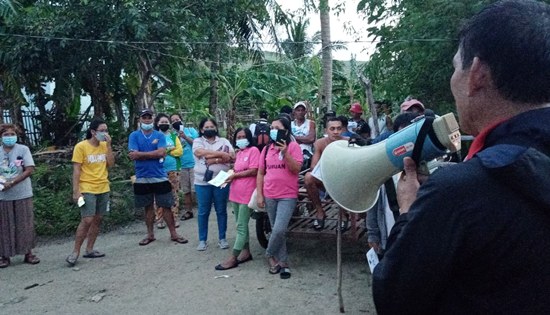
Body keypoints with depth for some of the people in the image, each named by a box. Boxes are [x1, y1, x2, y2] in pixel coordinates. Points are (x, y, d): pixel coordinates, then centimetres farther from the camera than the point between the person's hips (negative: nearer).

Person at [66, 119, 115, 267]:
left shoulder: (105, 146, 7)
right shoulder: (81, 146, -8)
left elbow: (111, 164, -2)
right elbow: (76, 170, -9)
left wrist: (108, 145, -8)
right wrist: (76, 191, -14)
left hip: (103, 189, 6)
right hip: (87, 189, -5)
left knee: (97, 220, 8)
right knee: (87, 220, -10)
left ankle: (89, 250, 18)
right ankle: (75, 252, 2)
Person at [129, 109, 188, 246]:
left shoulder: (160, 135, 1)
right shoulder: (134, 136, 0)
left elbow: (161, 153, -15)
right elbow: (133, 155, -13)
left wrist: (140, 154, -15)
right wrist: (154, 155, -14)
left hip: (160, 177, 0)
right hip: (142, 178, 1)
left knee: (166, 206, 5)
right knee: (148, 207, 13)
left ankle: (173, 234, 15)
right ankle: (150, 235, 26)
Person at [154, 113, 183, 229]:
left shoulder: (174, 136, 10)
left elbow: (179, 151, -1)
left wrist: (164, 151, -8)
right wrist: (170, 150, -12)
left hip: (173, 169, 2)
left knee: (174, 195, 3)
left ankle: (175, 219, 9)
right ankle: (160, 220, 7)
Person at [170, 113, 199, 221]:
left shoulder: (191, 130, 4)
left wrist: (185, 137, -13)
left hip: (194, 164, -3)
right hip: (182, 166, 3)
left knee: (195, 189, -6)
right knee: (186, 190, 9)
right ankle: (188, 211, 18)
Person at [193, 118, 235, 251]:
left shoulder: (224, 141, 8)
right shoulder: (198, 141, 5)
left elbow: (232, 157, -6)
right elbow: (200, 152, -17)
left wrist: (214, 160, -16)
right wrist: (221, 154, -17)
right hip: (202, 182, 0)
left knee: (221, 211, 8)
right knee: (203, 212, 7)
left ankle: (222, 238, 20)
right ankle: (202, 240, 18)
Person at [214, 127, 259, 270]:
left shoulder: (253, 150, -8)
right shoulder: (238, 153, 17)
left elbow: (253, 171, -16)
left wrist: (235, 175, -11)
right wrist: (230, 174, 5)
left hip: (247, 194, -9)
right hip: (236, 193, 9)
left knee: (241, 226, -4)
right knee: (241, 225, 14)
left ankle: (233, 258, -3)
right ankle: (246, 252, 25)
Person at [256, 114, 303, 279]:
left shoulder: (293, 146, -4)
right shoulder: (266, 149, 9)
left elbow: (296, 169, -13)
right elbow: (260, 173, 11)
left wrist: (285, 153, -22)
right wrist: (259, 195, 5)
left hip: (288, 195, -5)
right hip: (269, 196, 5)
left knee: (279, 230, -14)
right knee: (276, 230, 10)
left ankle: (270, 255, 12)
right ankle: (283, 262, 23)